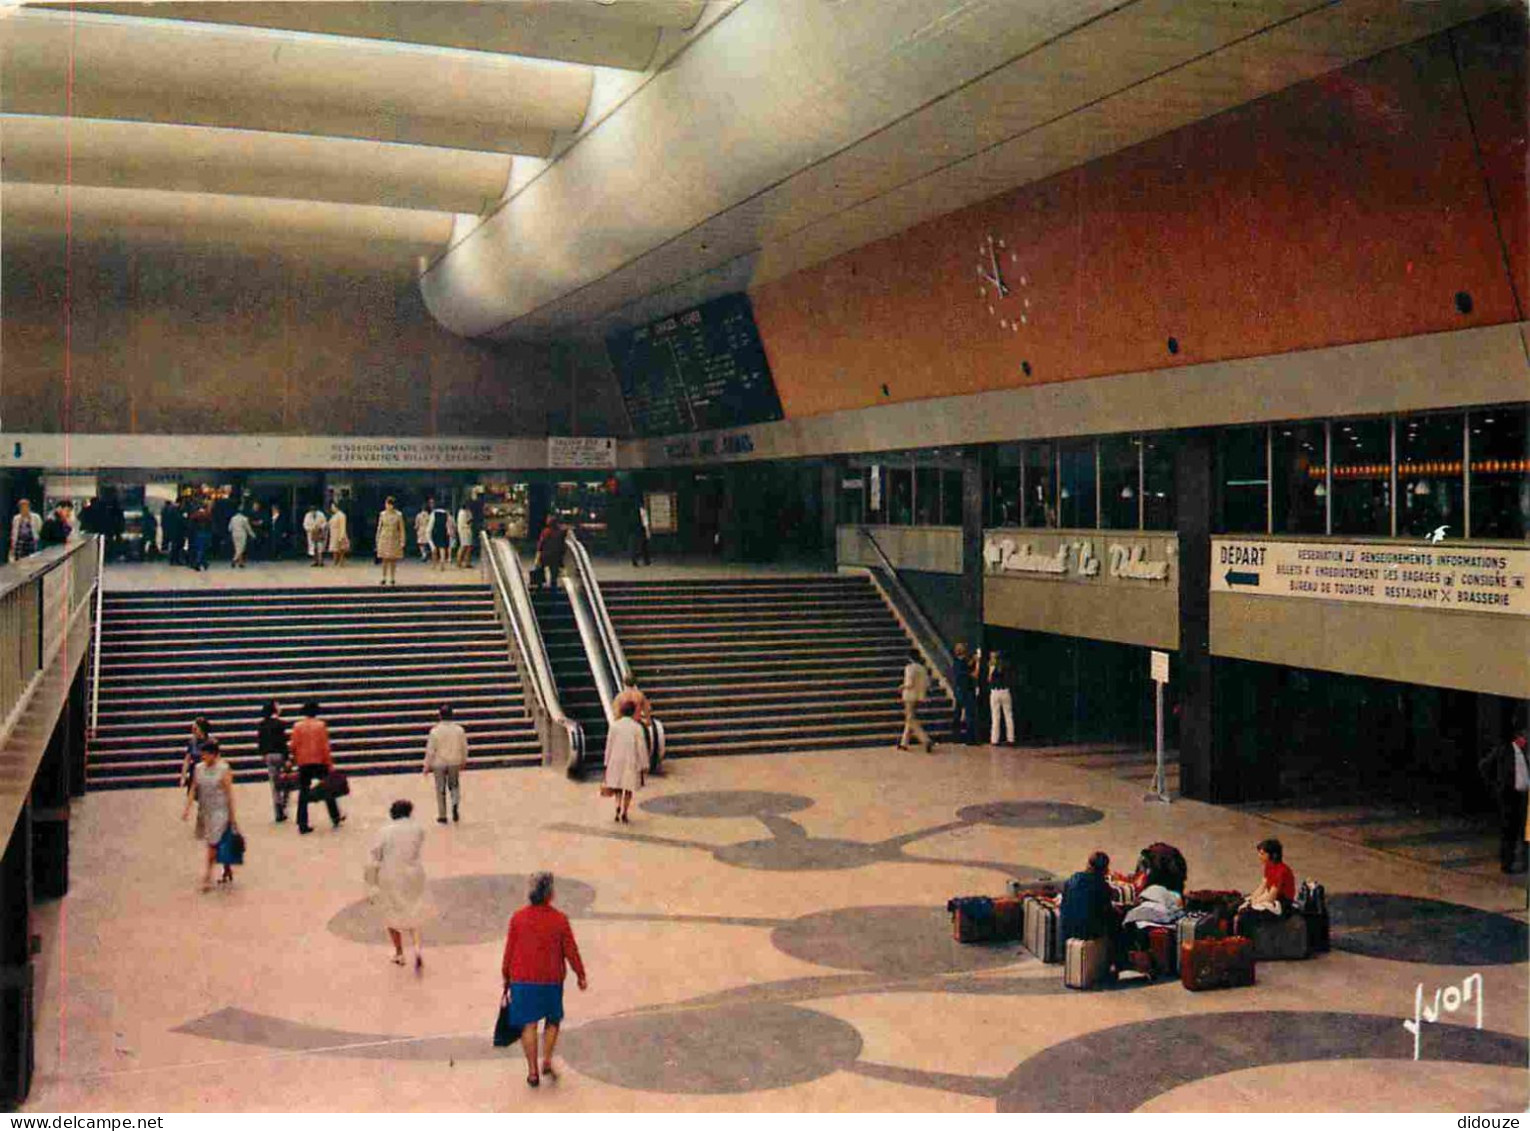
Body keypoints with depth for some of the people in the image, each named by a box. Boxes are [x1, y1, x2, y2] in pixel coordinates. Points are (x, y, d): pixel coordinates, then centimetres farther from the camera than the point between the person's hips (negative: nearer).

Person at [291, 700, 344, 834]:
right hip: (320, 762, -1)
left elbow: (294, 746, -1)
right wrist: (330, 763, -2)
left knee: (303, 793, 6)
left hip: (303, 763, 1)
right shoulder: (320, 725, -6)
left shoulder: (297, 726, -2)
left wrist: (295, 758, 18)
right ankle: (335, 819, 20)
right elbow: (325, 746, -7)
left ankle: (302, 824, 2)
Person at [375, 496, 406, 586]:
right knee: (385, 559, -1)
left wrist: (402, 541, -3)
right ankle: (384, 578, 7)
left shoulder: (398, 515, -3)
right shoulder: (382, 514, 1)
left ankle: (392, 578, 12)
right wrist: (378, 540, 6)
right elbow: (379, 528, 8)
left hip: (394, 540, 0)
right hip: (384, 539, 1)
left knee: (393, 560, 3)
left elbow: (401, 529, 0)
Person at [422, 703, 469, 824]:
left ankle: (442, 817, 17)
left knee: (441, 790, 11)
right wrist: (463, 762, 17)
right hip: (454, 763, 2)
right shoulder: (459, 729, -7)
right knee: (454, 786, 20)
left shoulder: (435, 731, -15)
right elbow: (464, 748, 1)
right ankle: (455, 805, -6)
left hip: (439, 764, -2)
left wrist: (427, 766, 0)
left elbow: (430, 750, -11)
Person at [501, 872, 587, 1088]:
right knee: (553, 1020, 19)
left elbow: (509, 950, 0)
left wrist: (506, 976, 12)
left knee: (528, 1024, 7)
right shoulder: (559, 919, -8)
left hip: (522, 980, 1)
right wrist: (581, 975, 9)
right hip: (551, 980, -1)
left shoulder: (517, 918, -5)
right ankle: (547, 1061, 10)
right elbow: (571, 950, -2)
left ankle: (532, 1071, 9)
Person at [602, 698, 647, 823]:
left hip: (616, 761, 1)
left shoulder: (614, 726, -5)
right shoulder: (637, 727, -10)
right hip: (631, 761, -1)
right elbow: (642, 747, -7)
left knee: (617, 786, 16)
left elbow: (609, 745, -1)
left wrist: (607, 763, 8)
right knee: (629, 788, 11)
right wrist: (645, 765, 0)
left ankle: (618, 807, -5)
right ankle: (624, 813, 7)